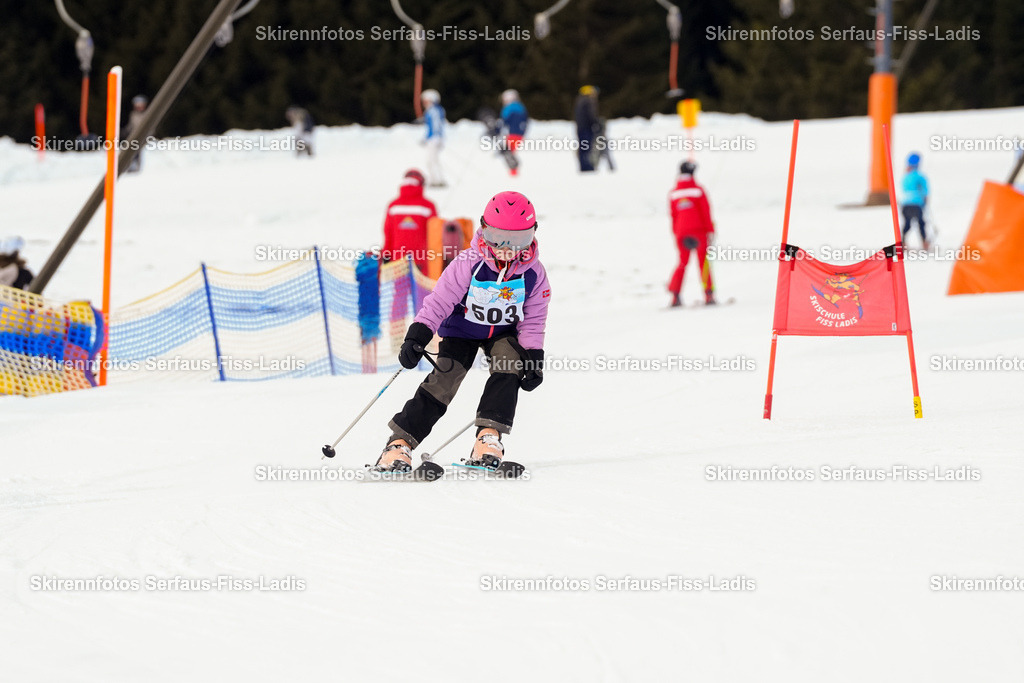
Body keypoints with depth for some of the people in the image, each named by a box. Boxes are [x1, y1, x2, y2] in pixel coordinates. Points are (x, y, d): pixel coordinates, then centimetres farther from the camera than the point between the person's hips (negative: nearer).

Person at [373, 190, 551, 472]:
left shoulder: (533, 273, -16)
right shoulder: (468, 264, -24)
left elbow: (533, 319, -4)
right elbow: (439, 301, -22)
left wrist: (533, 355, -13)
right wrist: (417, 337, -29)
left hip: (504, 331, 2)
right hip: (463, 329, -2)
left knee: (508, 368, -27)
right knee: (443, 382, -16)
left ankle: (489, 435, -25)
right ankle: (400, 443, -13)